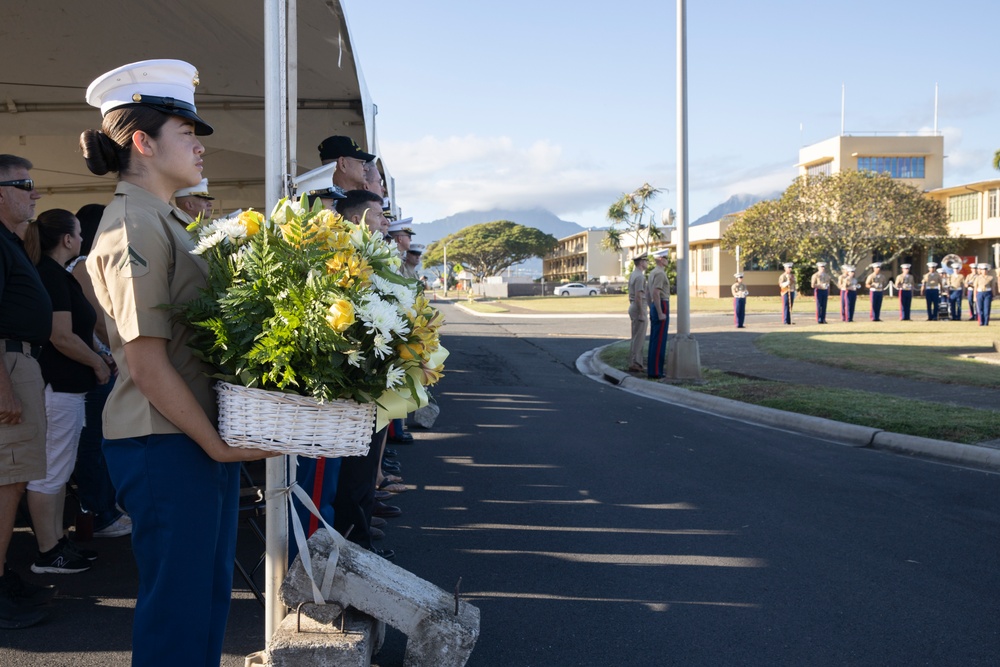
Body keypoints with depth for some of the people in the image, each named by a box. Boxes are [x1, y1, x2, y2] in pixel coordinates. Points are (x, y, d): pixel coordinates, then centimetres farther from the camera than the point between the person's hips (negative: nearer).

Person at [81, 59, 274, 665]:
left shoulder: (164, 220, 15)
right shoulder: (134, 226, -14)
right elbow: (146, 365, -19)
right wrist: (219, 444, -14)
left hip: (202, 435, 9)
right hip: (166, 444, -9)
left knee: (209, 594, 18)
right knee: (178, 610, 3)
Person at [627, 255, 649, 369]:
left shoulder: (632, 275, 14)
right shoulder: (639, 276, -17)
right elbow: (638, 296, -23)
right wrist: (642, 314, -22)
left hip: (633, 307, 10)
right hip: (639, 308, -10)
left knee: (637, 337, 14)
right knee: (639, 337, -7)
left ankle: (638, 361, 18)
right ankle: (634, 363, -7)